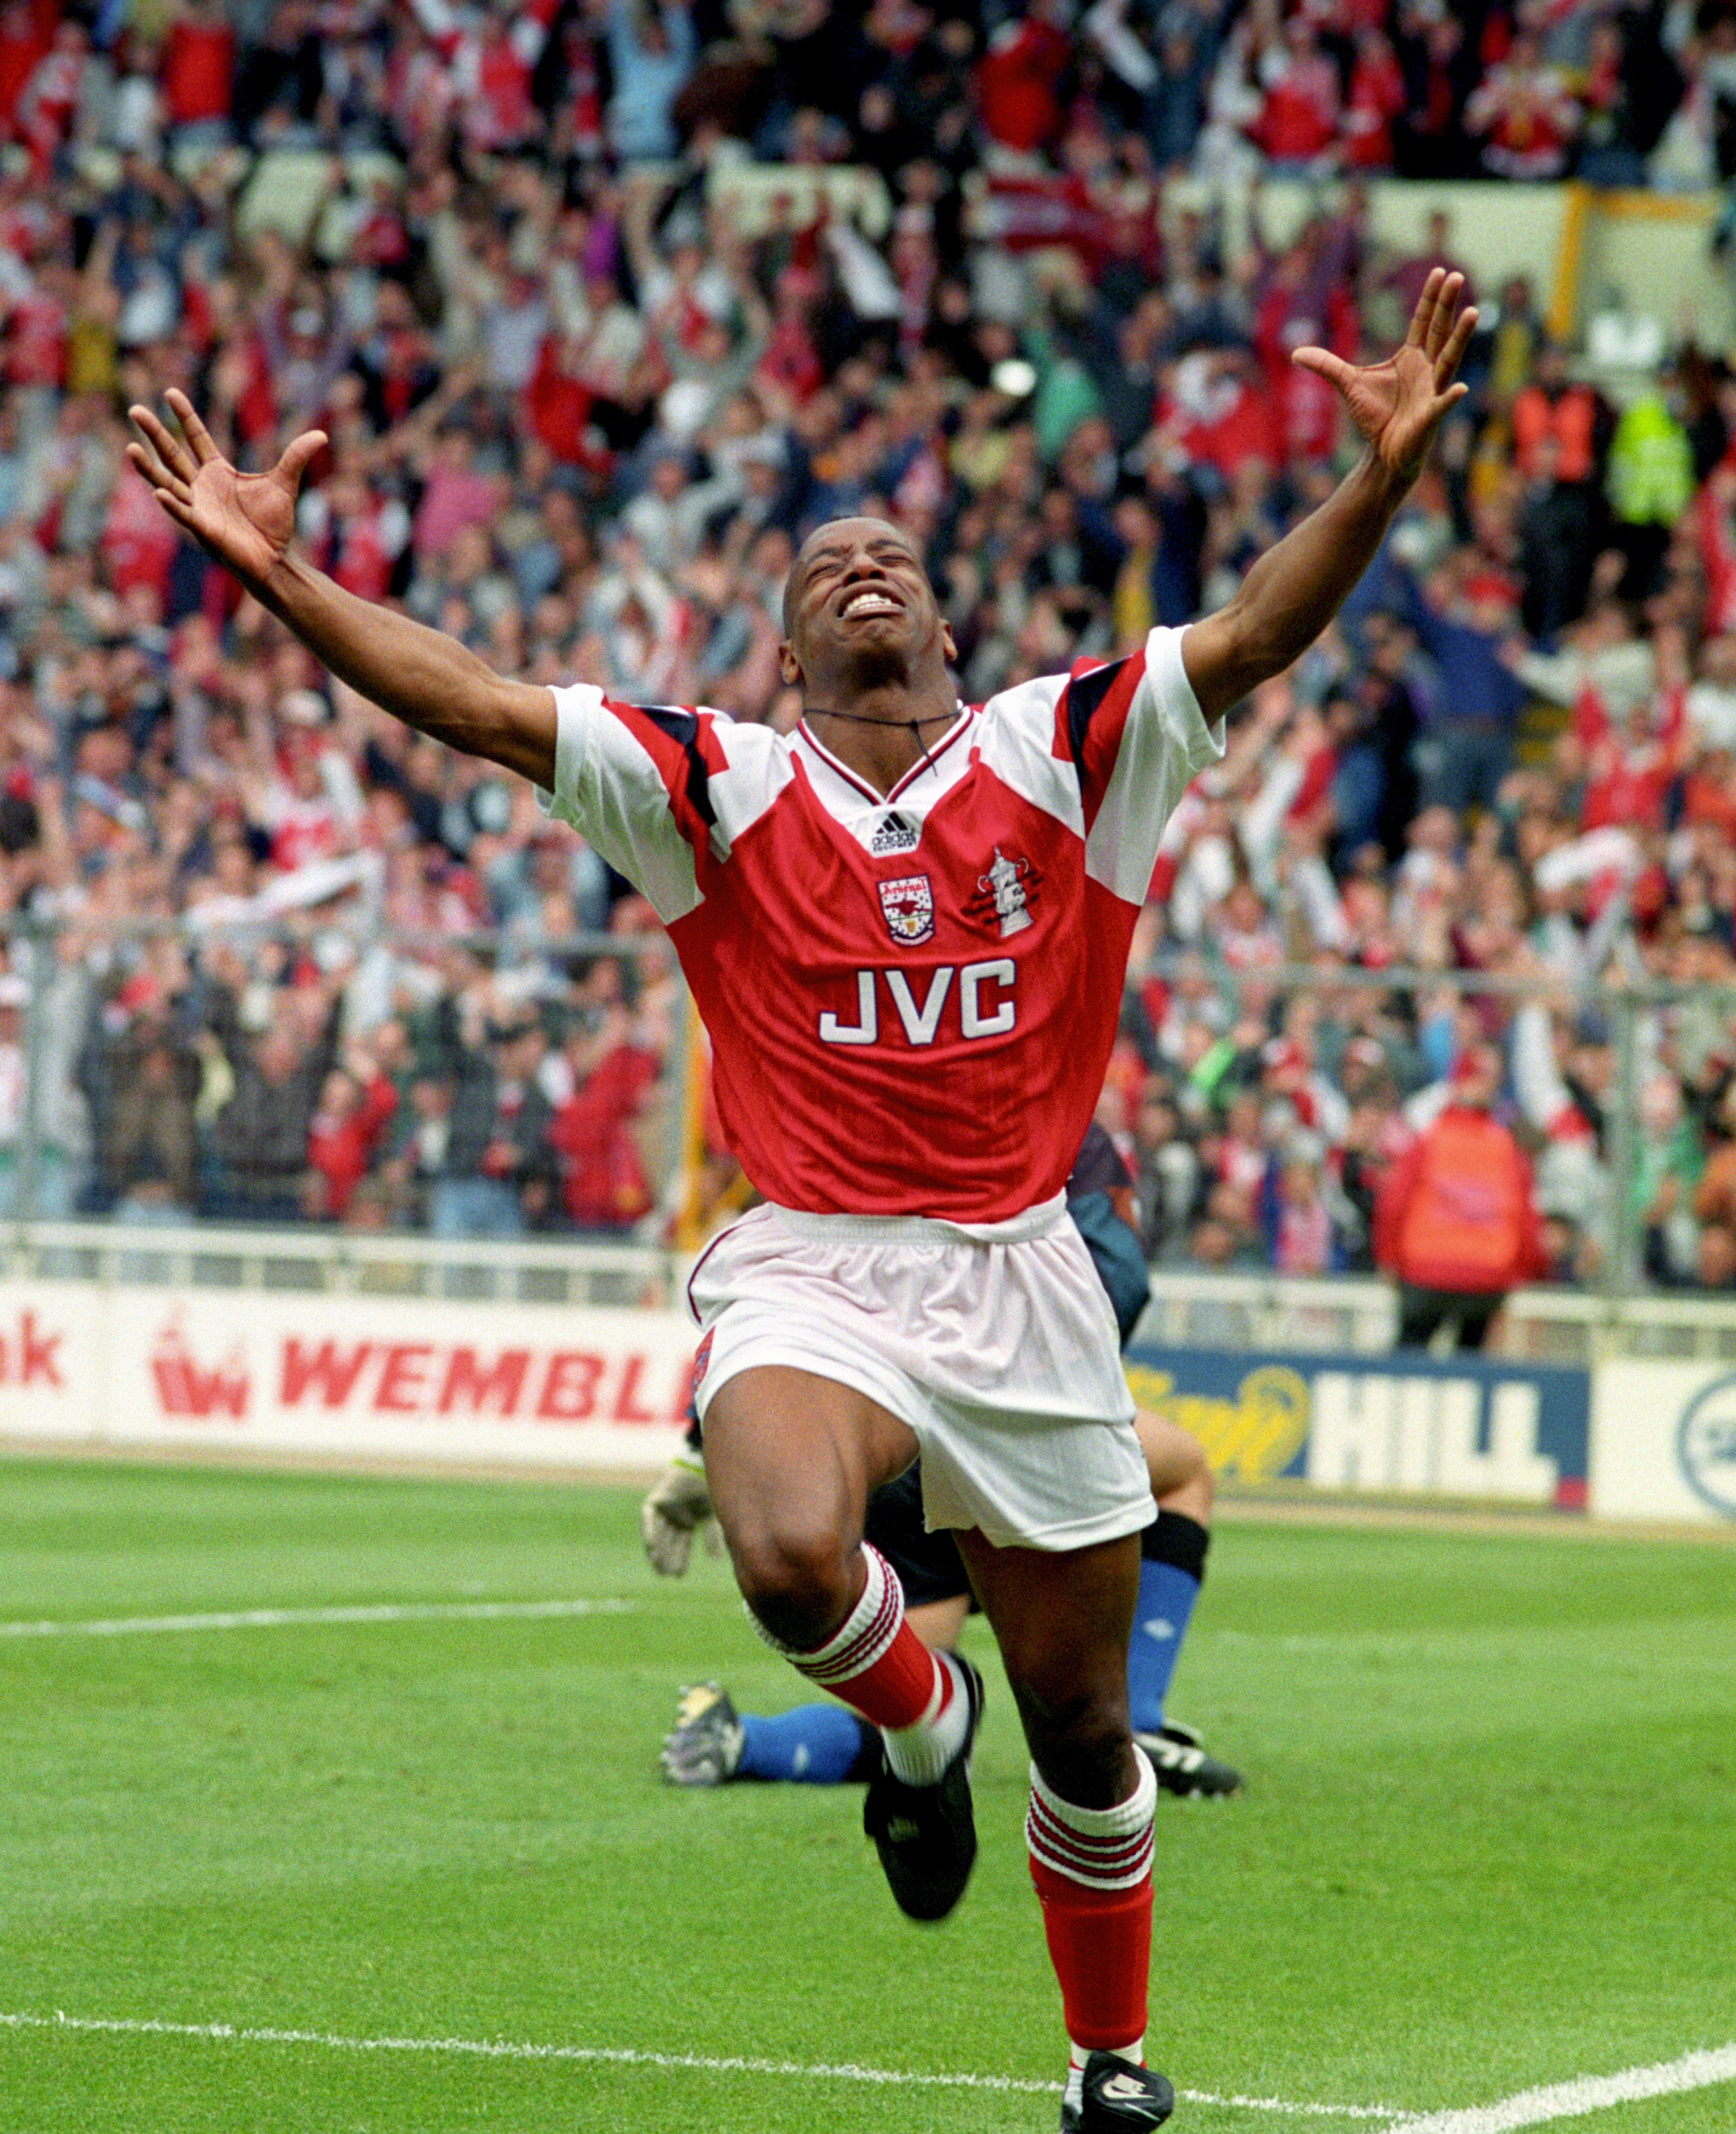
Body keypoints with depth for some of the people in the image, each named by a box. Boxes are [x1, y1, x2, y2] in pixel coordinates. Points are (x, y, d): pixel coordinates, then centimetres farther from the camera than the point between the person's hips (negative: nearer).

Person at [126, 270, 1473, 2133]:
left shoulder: (1061, 754, 4)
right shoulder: (719, 786, 3)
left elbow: (1259, 633, -6)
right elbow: (471, 704, -3)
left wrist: (1385, 473, -22)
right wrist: (276, 577, -14)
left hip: (1021, 1273, 1)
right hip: (810, 1266, -1)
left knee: (1081, 1718, 7)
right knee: (788, 1555, -32)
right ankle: (917, 1723, 4)